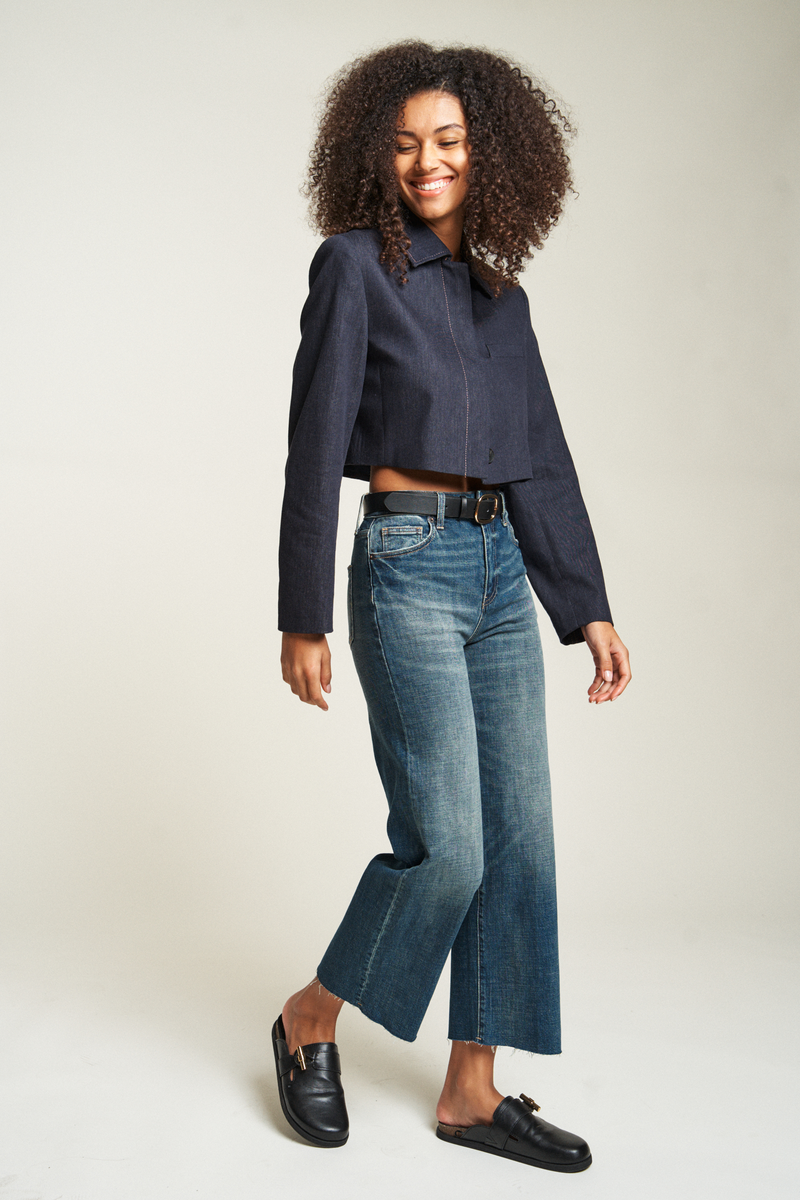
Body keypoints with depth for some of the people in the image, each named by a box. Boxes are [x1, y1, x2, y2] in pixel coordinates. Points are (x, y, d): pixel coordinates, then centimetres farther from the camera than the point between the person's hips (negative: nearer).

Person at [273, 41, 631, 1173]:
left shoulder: (501, 294, 15)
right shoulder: (355, 265, -2)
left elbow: (544, 460, 15)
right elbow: (316, 446, -8)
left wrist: (588, 608, 11)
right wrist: (302, 616, -11)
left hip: (501, 573, 7)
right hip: (409, 567, -7)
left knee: (518, 839, 5)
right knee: (446, 845, -8)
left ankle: (474, 1089, 18)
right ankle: (311, 1019, 19)